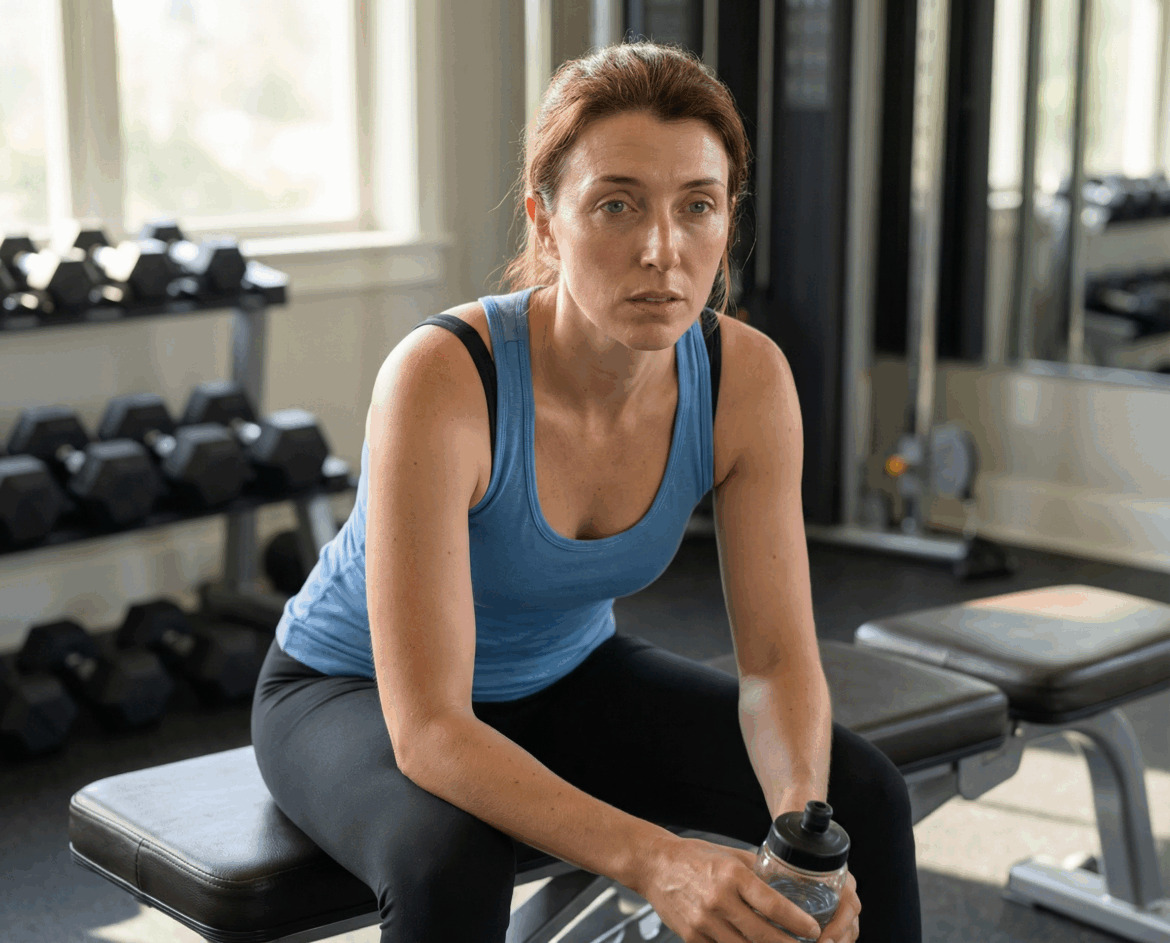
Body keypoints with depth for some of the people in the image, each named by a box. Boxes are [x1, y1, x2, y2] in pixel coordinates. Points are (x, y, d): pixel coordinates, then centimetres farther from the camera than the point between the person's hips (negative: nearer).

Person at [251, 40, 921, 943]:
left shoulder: (748, 379, -20)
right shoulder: (442, 380, -35)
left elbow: (779, 658, -15)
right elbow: (429, 731, -36)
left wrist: (803, 821, -35)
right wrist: (653, 861, -48)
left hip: (564, 674, 5)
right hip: (357, 691, -4)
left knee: (861, 794, -12)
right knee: (450, 861, -37)